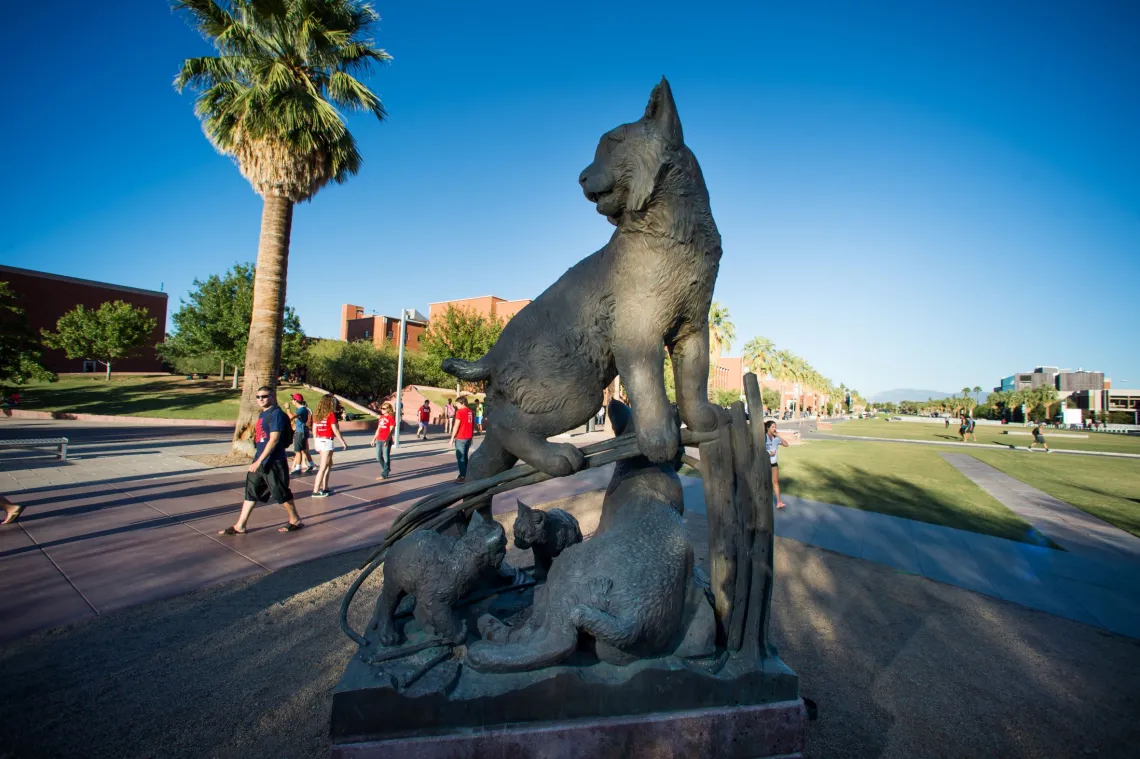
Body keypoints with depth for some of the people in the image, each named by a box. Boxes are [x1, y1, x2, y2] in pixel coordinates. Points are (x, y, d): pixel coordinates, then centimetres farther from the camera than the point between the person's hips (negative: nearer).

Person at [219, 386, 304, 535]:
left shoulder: (276, 413, -15)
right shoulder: (262, 414, 14)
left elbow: (274, 440, -22)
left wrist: (258, 461, -22)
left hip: (274, 463, -9)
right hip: (260, 461, 9)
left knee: (282, 493, 2)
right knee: (250, 492, 12)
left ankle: (296, 520, 17)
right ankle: (239, 526, 21)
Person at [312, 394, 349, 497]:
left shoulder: (317, 414, 9)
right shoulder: (331, 414, -11)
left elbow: (314, 430, 11)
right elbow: (335, 430, -12)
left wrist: (316, 443, 18)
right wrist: (343, 443, -7)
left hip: (319, 441, 8)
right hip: (327, 441, -8)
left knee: (329, 464, 20)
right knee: (323, 467, -2)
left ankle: (324, 488, 24)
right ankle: (315, 491, -1)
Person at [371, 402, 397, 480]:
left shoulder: (391, 418, -8)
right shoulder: (381, 417, 14)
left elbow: (391, 430, -13)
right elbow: (378, 429, 19)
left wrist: (387, 440, -22)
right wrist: (373, 439, 18)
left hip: (386, 441, -8)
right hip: (379, 440, 8)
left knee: (386, 457, -1)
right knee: (378, 457, 12)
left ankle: (384, 475, 6)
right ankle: (386, 469, 32)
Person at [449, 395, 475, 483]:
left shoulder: (459, 412, -13)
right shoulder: (471, 412, 9)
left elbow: (456, 426, -15)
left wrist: (452, 438, -8)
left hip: (461, 438, -7)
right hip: (469, 438, 7)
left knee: (460, 458, -1)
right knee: (465, 457, 16)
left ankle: (462, 477, -1)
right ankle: (465, 475, 21)